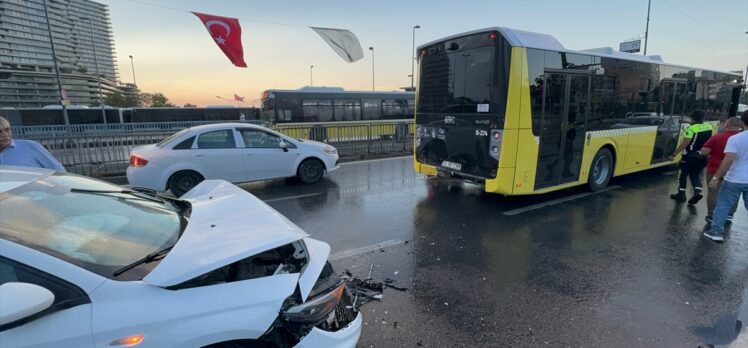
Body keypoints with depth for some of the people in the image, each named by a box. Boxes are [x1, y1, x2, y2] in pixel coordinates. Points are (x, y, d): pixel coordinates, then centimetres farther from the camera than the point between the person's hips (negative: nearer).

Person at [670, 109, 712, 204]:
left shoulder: (691, 128, -16)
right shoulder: (709, 127, 5)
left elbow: (684, 143, -21)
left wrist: (674, 154, -18)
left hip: (690, 156, -6)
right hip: (703, 156, 6)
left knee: (683, 174, 9)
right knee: (696, 175, 16)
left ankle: (681, 194, 15)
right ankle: (697, 192, -3)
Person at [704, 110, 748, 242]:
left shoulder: (735, 138, -14)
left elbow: (729, 159, -21)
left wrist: (716, 177, -18)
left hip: (734, 180, -4)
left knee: (723, 205, 8)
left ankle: (716, 232, 11)